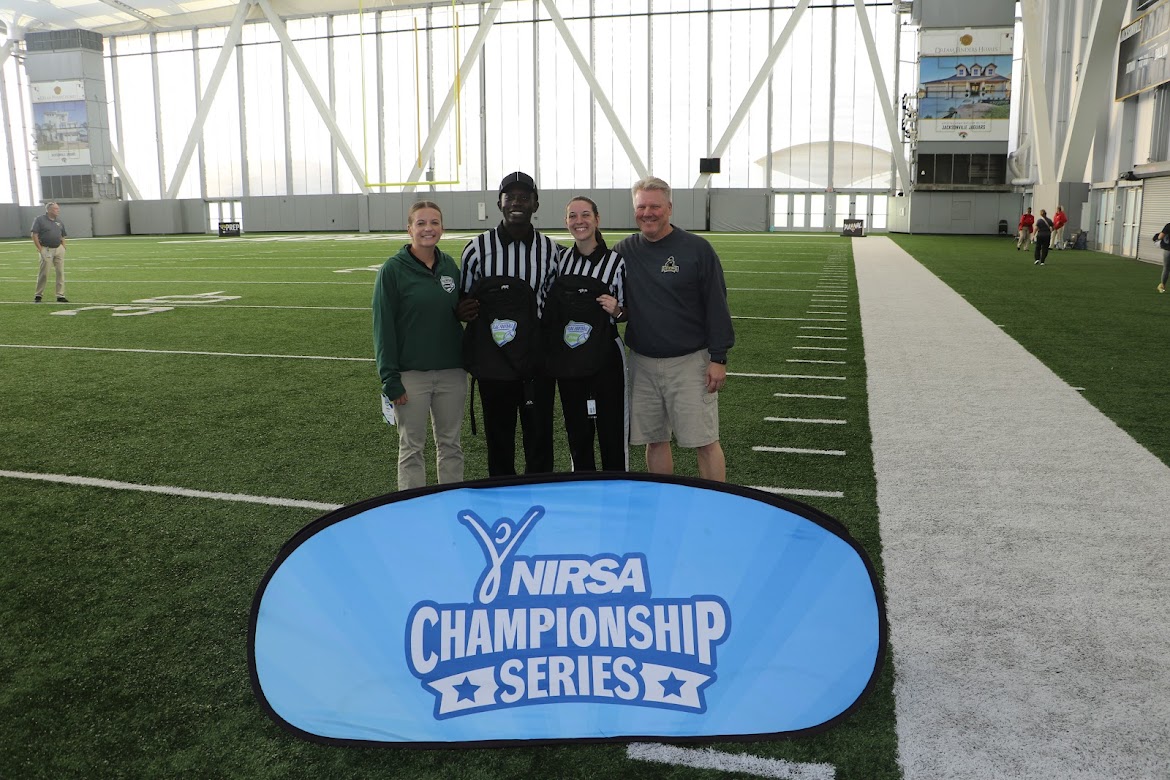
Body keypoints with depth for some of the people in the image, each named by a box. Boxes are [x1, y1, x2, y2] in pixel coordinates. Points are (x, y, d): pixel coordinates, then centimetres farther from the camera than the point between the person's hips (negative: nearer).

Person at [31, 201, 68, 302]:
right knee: (44, 273, -2)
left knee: (60, 272, 2)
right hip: (46, 250, -5)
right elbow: (34, 235, -7)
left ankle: (60, 296, 6)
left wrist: (63, 247, 7)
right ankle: (38, 295, 10)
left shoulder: (59, 221, 14)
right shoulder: (40, 220, -3)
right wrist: (40, 249, -12)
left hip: (59, 249, 5)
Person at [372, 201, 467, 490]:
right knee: (412, 447, 6)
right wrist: (390, 379, -12)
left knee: (451, 444, 11)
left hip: (451, 371, 4)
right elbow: (383, 327, -8)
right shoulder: (393, 269, -7)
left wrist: (468, 361, 5)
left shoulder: (450, 265, 7)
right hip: (411, 375, -4)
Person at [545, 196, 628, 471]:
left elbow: (628, 312, 2)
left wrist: (617, 310, -18)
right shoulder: (560, 260, 6)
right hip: (568, 362, 4)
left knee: (612, 433, 1)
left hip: (606, 359, -4)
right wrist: (547, 352, 9)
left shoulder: (616, 262, -4)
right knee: (577, 435, 12)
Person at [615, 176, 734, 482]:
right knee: (654, 440, 11)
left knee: (704, 441, -1)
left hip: (690, 362, -4)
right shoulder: (625, 250, 6)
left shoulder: (696, 249, -5)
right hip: (642, 362, 4)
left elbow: (716, 306, -5)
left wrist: (718, 358, -9)